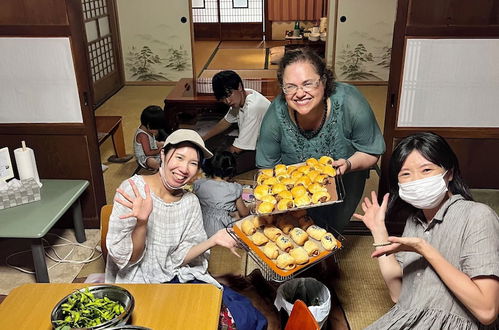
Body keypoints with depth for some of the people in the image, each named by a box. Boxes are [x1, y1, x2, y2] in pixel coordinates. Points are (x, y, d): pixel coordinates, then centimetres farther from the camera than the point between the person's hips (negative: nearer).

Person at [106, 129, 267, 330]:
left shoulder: (190, 202, 0)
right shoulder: (133, 189, -16)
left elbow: (178, 258, 0)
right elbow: (125, 258, -15)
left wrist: (213, 241, -16)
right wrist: (142, 221, -32)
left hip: (176, 279, 5)